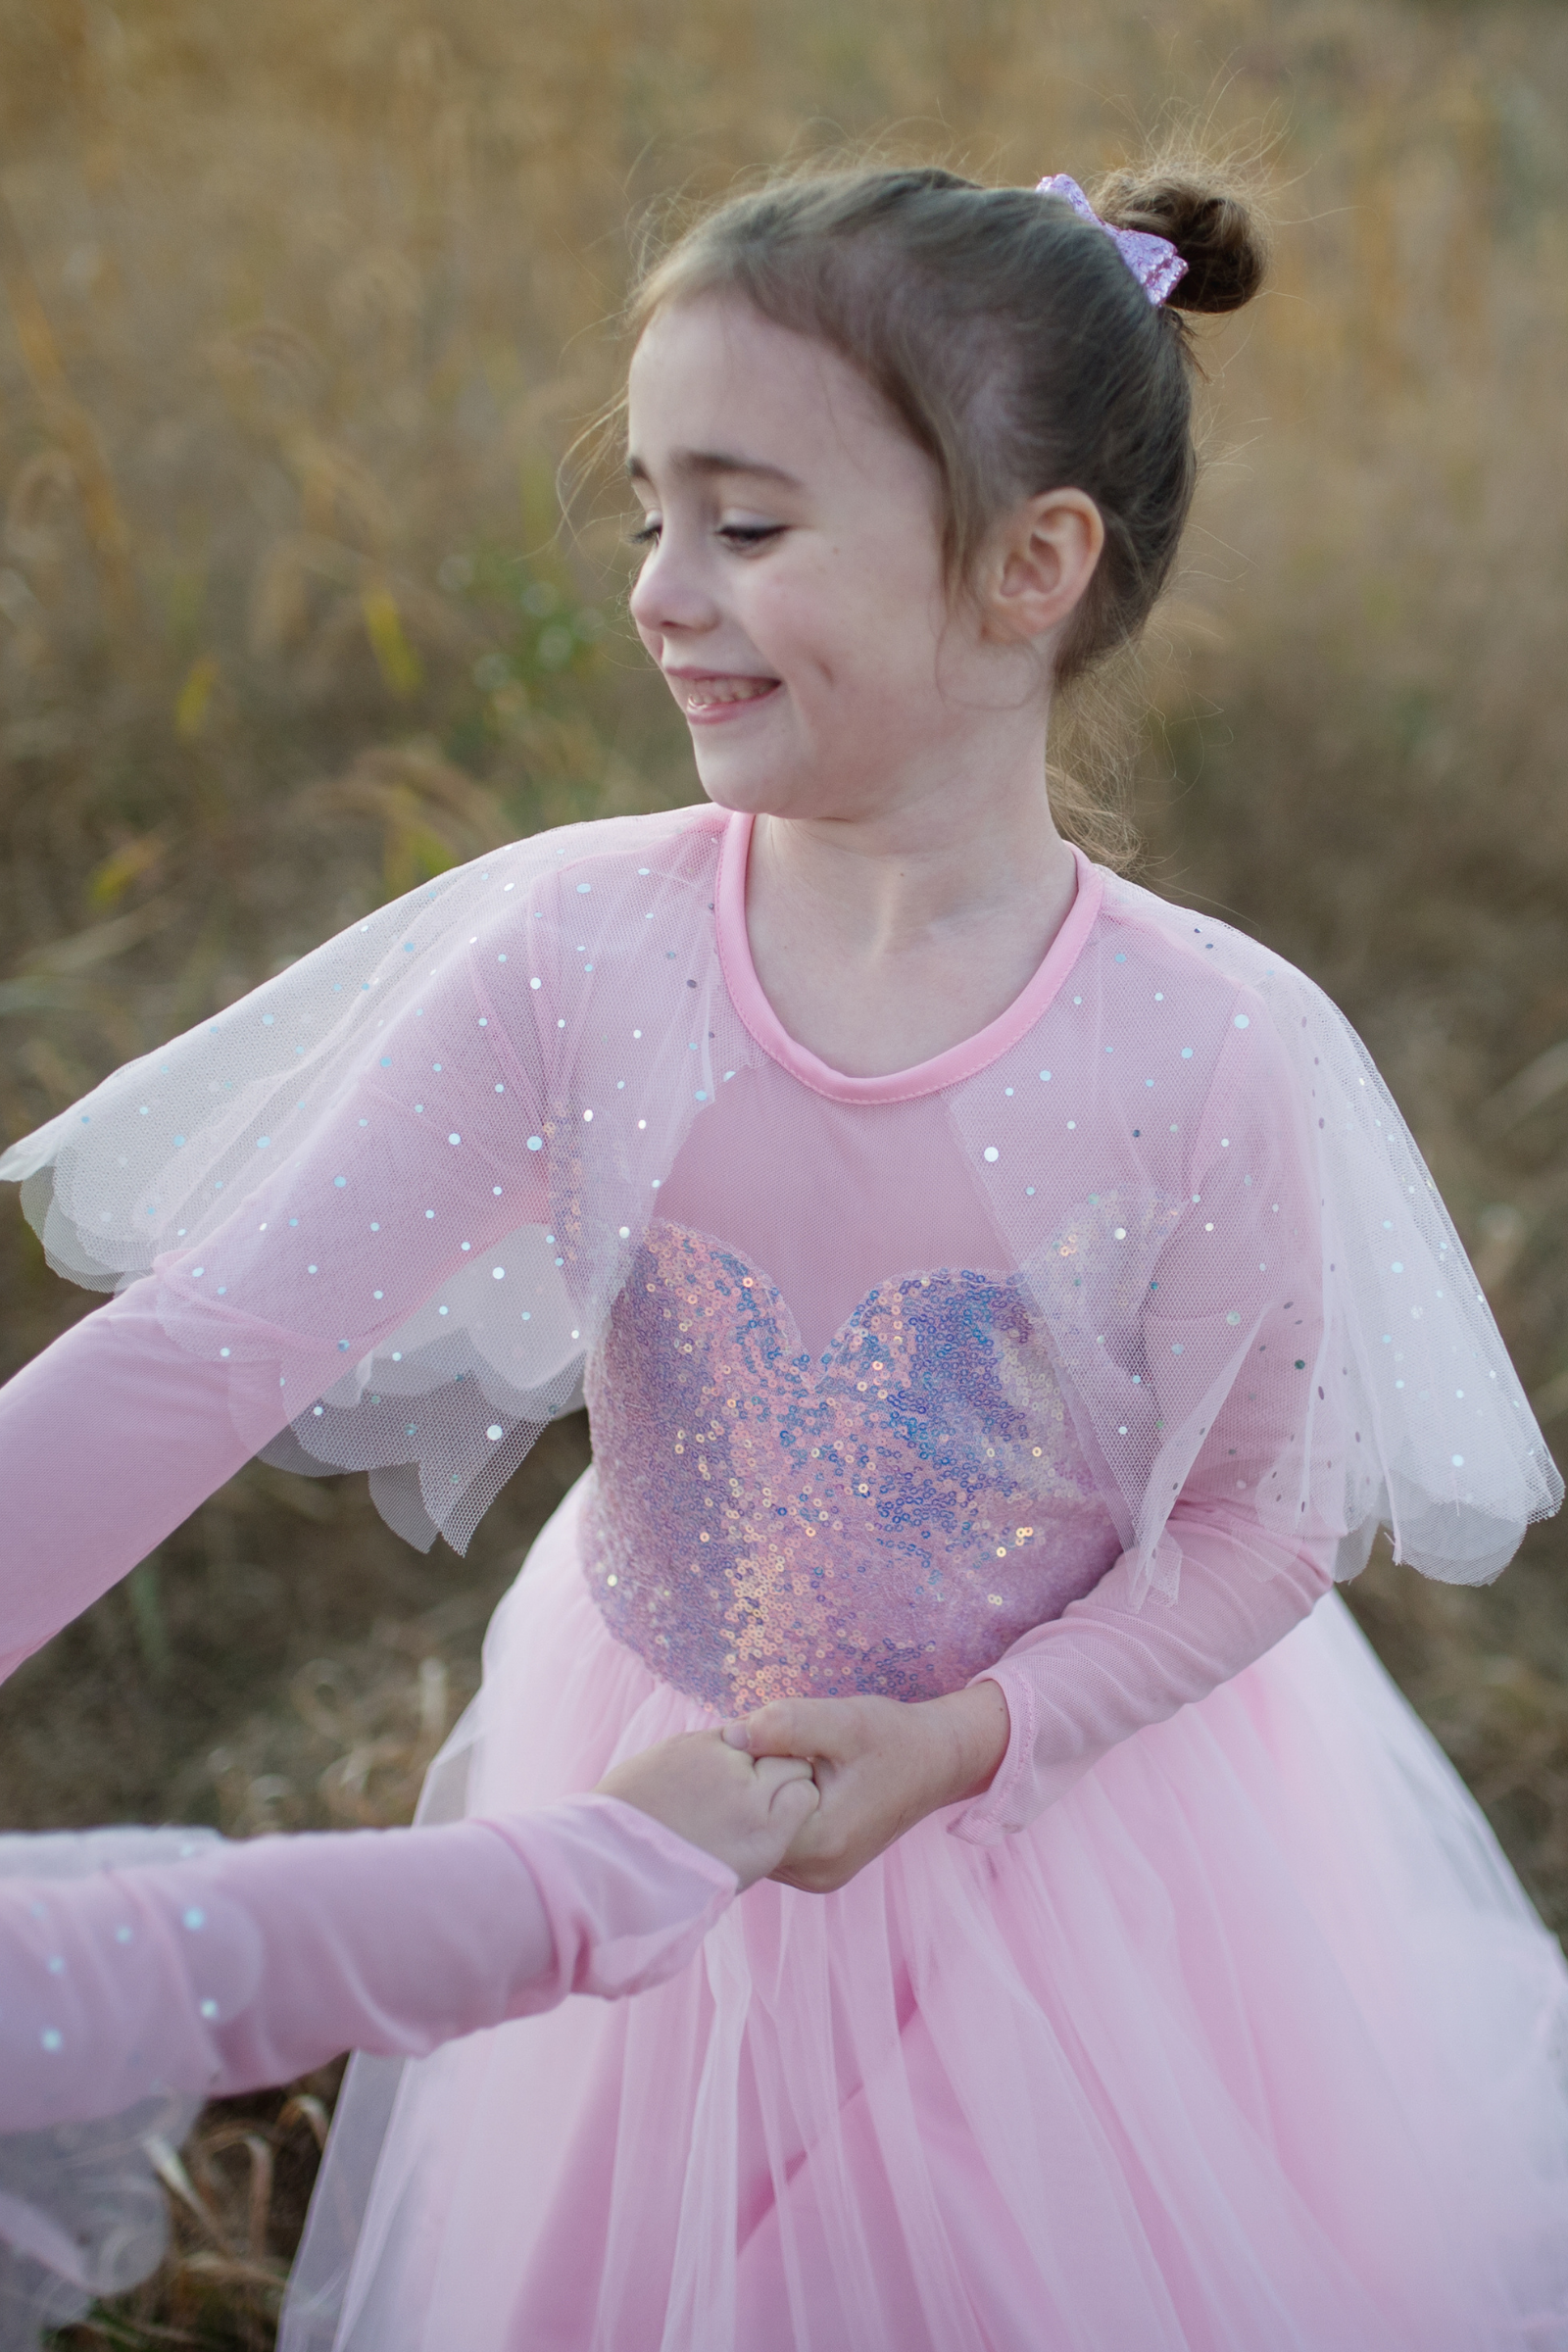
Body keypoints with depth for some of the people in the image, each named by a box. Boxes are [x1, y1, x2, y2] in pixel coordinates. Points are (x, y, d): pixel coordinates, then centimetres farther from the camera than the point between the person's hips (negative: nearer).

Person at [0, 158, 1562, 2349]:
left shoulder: (1216, 1056, -23)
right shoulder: (568, 953, -20)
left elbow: (1262, 1526, -11)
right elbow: (206, 1346, -23)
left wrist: (964, 1739, -22)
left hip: (1074, 1807, -1)